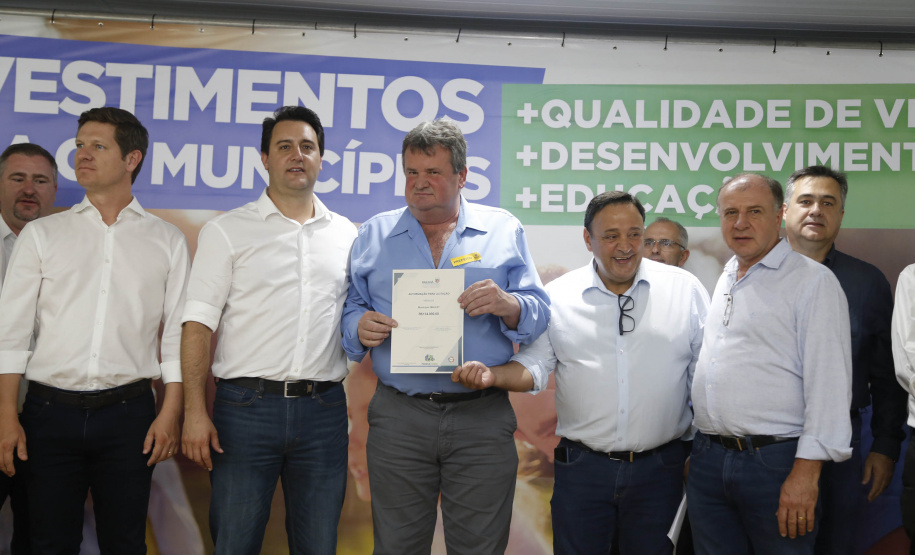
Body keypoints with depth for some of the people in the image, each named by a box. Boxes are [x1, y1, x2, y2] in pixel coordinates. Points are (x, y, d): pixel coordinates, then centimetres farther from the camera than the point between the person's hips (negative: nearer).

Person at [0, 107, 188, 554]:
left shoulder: (167, 241, 6)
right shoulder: (41, 235, 7)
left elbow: (176, 334, 3)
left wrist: (170, 414, -4)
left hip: (127, 412, 0)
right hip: (50, 410, 1)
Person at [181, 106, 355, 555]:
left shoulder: (346, 235, 12)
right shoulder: (226, 231, 3)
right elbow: (198, 324, -3)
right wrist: (195, 411, -10)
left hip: (323, 411, 3)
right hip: (246, 406, -2)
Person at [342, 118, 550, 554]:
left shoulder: (503, 230, 6)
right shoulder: (374, 234, 11)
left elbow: (539, 314, 2)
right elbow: (350, 309, 10)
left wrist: (507, 305, -18)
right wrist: (361, 326, -13)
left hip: (483, 420, -1)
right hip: (398, 417, 1)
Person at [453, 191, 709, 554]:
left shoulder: (685, 289, 1)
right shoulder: (558, 296, 2)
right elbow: (534, 366, 4)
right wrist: (493, 375, -16)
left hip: (659, 469, 0)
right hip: (581, 467, 0)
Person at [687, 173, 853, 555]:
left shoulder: (812, 280, -6)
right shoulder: (723, 282, 15)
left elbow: (828, 384, -13)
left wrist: (806, 472, -19)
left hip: (776, 461, -6)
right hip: (707, 461, 6)